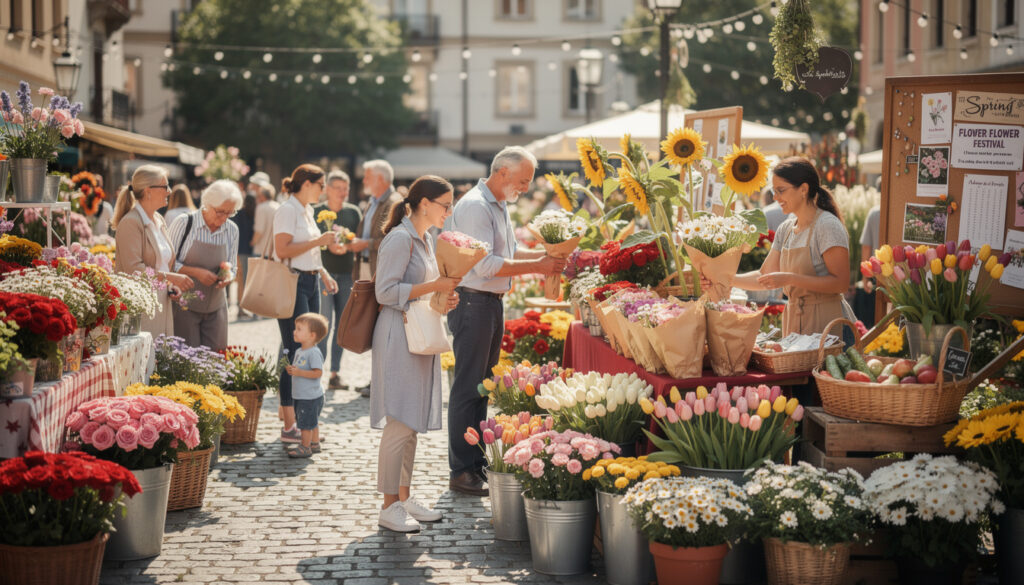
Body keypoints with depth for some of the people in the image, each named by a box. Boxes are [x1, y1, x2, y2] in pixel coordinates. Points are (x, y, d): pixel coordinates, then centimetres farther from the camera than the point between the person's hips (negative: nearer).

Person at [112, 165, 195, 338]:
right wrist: (171, 277, -17)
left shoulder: (159, 221, 16)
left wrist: (171, 286, 8)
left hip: (161, 304, 8)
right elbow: (133, 269, -19)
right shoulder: (130, 223, -12)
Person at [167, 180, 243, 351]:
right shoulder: (184, 223, -8)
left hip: (215, 305, 4)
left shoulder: (232, 230, 6)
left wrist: (228, 276, -10)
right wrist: (196, 272, -20)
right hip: (185, 304, -4)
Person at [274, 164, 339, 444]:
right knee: (295, 351, -10)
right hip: (291, 283, -10)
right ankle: (290, 426, -8)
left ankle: (288, 408, 17)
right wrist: (318, 241, -19)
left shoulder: (307, 210, 18)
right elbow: (283, 250, -21)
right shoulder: (288, 210, -11)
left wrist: (324, 275, 18)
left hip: (310, 283, 10)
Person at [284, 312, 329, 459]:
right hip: (301, 396, 9)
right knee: (312, 422, 19)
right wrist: (291, 369, 2)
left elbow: (318, 373, -25)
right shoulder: (299, 351, 11)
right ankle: (315, 444, 30)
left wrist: (299, 372, -26)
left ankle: (305, 447, 7)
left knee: (306, 423, -2)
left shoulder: (314, 353, -20)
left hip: (310, 397, -9)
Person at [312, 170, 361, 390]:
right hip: (323, 272, -3)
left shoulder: (353, 212, 10)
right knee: (325, 322, -10)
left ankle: (335, 373, 10)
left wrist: (346, 246, -13)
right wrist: (328, 245, -17)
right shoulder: (316, 212, 2)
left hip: (346, 274, 3)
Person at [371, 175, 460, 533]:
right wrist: (434, 286, -19)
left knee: (412, 424, 12)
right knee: (400, 423, -8)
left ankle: (404, 498, 18)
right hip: (400, 339, -10)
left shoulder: (424, 240, 17)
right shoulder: (400, 238, -12)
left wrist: (443, 298, 8)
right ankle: (389, 507, -3)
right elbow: (386, 291, -19)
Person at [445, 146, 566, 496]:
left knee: (482, 386, 14)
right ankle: (462, 471, -2)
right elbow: (485, 264, -23)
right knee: (468, 387, -6)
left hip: (491, 303, 10)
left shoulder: (500, 207, 16)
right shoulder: (475, 206, -17)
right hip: (472, 302, -10)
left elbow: (510, 252, 23)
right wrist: (537, 266, -21)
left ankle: (477, 463, 21)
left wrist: (547, 254, 8)